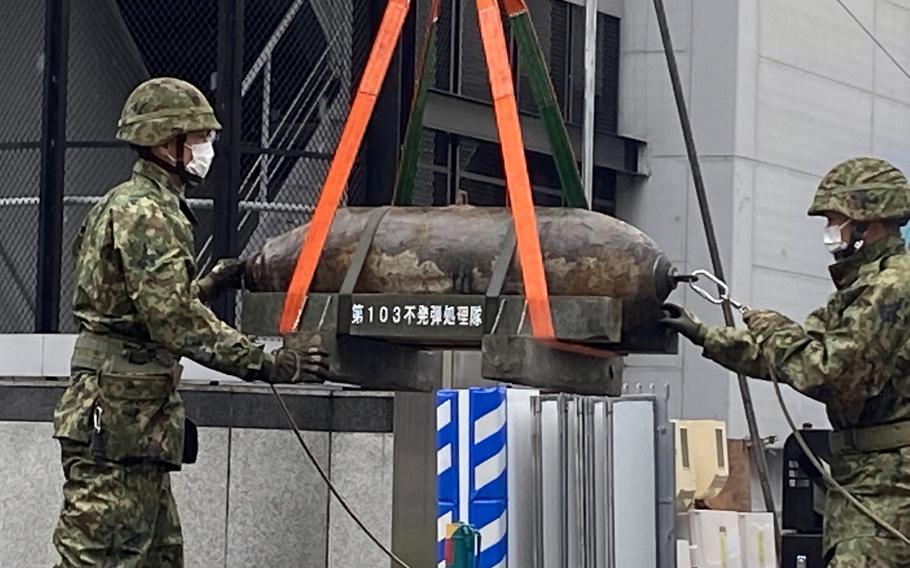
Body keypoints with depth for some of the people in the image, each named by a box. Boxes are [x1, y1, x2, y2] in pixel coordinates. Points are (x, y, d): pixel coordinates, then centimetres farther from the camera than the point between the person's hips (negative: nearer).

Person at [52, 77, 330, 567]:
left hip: (135, 419, 11)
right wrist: (266, 365, -20)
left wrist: (208, 285, 24)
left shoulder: (132, 205, 20)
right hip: (118, 416, -11)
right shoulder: (145, 213, -13)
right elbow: (175, 320, -21)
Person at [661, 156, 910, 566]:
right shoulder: (862, 288, 21)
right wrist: (701, 334, 19)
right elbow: (785, 351, 23)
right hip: (863, 476, 11)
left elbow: (828, 373, -22)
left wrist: (772, 330, -7)